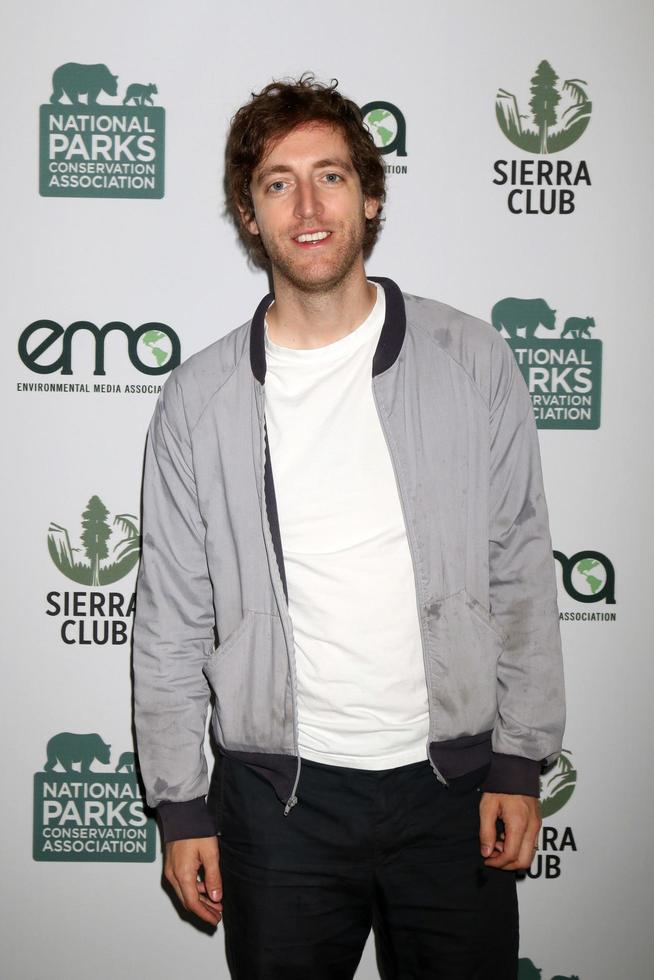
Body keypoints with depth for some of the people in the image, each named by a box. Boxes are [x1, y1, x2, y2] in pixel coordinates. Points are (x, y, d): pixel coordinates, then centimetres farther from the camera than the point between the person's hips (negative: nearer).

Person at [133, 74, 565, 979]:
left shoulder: (471, 361, -3)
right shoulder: (200, 398, -2)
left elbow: (521, 572, 0)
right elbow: (172, 618, 1)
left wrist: (520, 762, -2)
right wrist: (180, 805, 2)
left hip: (452, 779, 0)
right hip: (276, 794, 0)